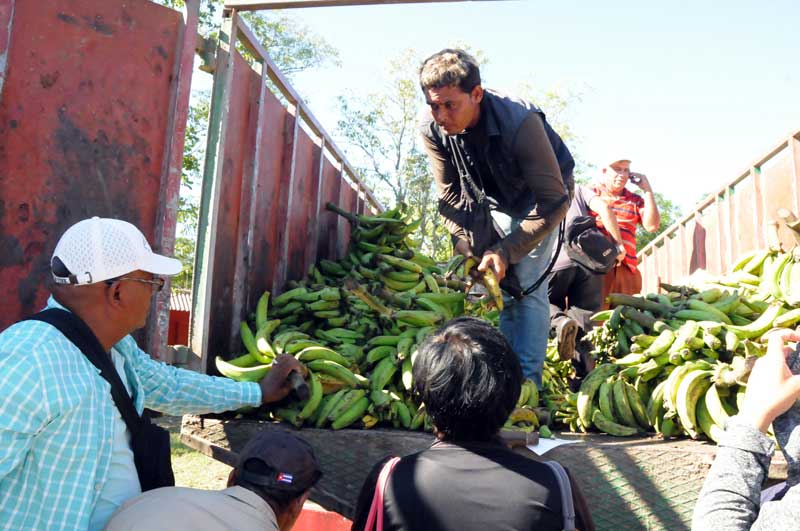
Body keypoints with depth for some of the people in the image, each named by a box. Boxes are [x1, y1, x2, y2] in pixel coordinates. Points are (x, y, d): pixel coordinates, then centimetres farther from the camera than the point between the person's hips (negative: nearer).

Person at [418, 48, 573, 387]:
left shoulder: (522, 122, -38)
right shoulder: (433, 130, -24)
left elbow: (554, 200, -33)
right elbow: (452, 197, -13)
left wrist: (506, 251, -36)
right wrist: (469, 253, -24)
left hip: (539, 199, -4)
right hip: (494, 202, 4)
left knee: (527, 285, -16)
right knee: (503, 286, 3)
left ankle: (527, 380, -11)